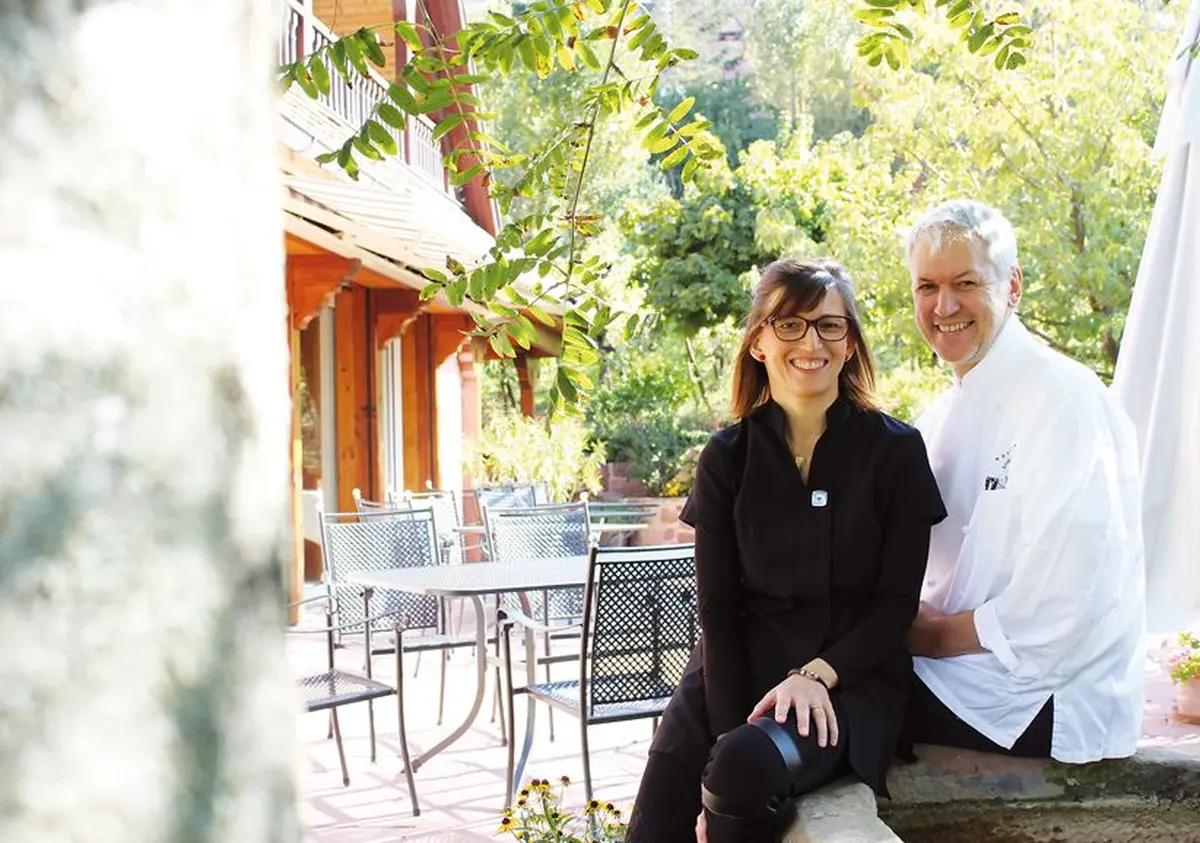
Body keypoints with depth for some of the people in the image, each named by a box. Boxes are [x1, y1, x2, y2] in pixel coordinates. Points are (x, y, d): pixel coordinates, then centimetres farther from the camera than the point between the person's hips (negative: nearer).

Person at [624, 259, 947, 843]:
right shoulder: (727, 458, 6)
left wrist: (817, 674, -18)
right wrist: (729, 726, -12)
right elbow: (717, 607, 2)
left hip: (848, 677, -2)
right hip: (739, 669, 2)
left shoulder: (896, 450, 0)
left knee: (747, 766, -32)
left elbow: (897, 603, -1)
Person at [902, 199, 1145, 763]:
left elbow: (1066, 602, -23)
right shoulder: (940, 418, 13)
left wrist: (934, 634, -12)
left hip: (1047, 710, -8)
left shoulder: (1067, 399, -15)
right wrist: (906, 621, -7)